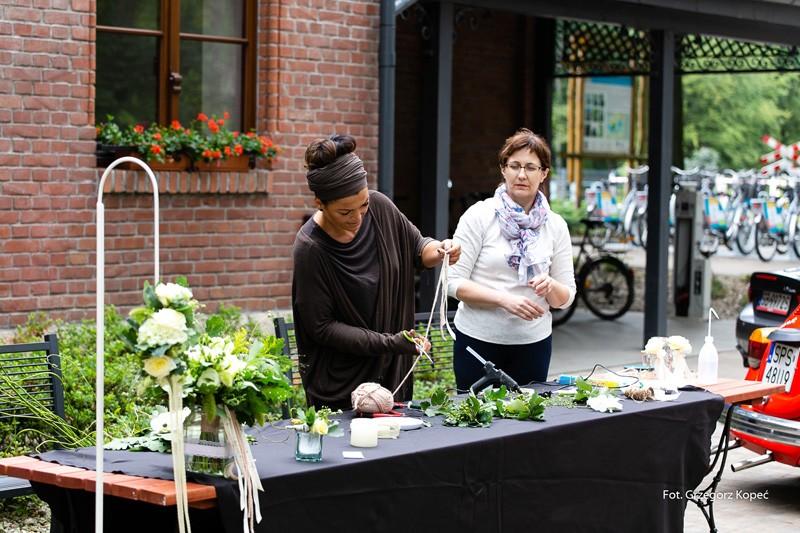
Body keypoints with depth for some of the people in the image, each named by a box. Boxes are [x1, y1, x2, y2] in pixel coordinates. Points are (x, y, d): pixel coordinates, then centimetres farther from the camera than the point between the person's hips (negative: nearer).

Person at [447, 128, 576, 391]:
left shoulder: (555, 226, 6)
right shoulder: (479, 216, -4)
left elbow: (566, 297, 8)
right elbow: (454, 282, -9)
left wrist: (550, 287, -15)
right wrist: (504, 299, -20)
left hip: (534, 342, 3)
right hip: (478, 339, -3)